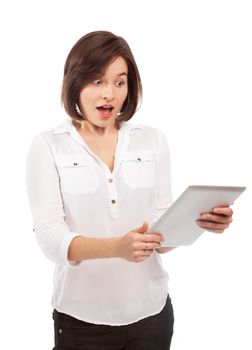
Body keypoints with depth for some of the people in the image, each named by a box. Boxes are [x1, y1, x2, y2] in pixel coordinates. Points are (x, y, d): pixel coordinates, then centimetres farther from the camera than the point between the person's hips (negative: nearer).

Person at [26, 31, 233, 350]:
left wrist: (197, 222, -20)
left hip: (151, 312, 3)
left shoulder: (153, 140, 3)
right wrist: (117, 247, -31)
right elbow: (50, 237, -15)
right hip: (82, 318, -2)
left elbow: (162, 232, 1)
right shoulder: (47, 146, -5)